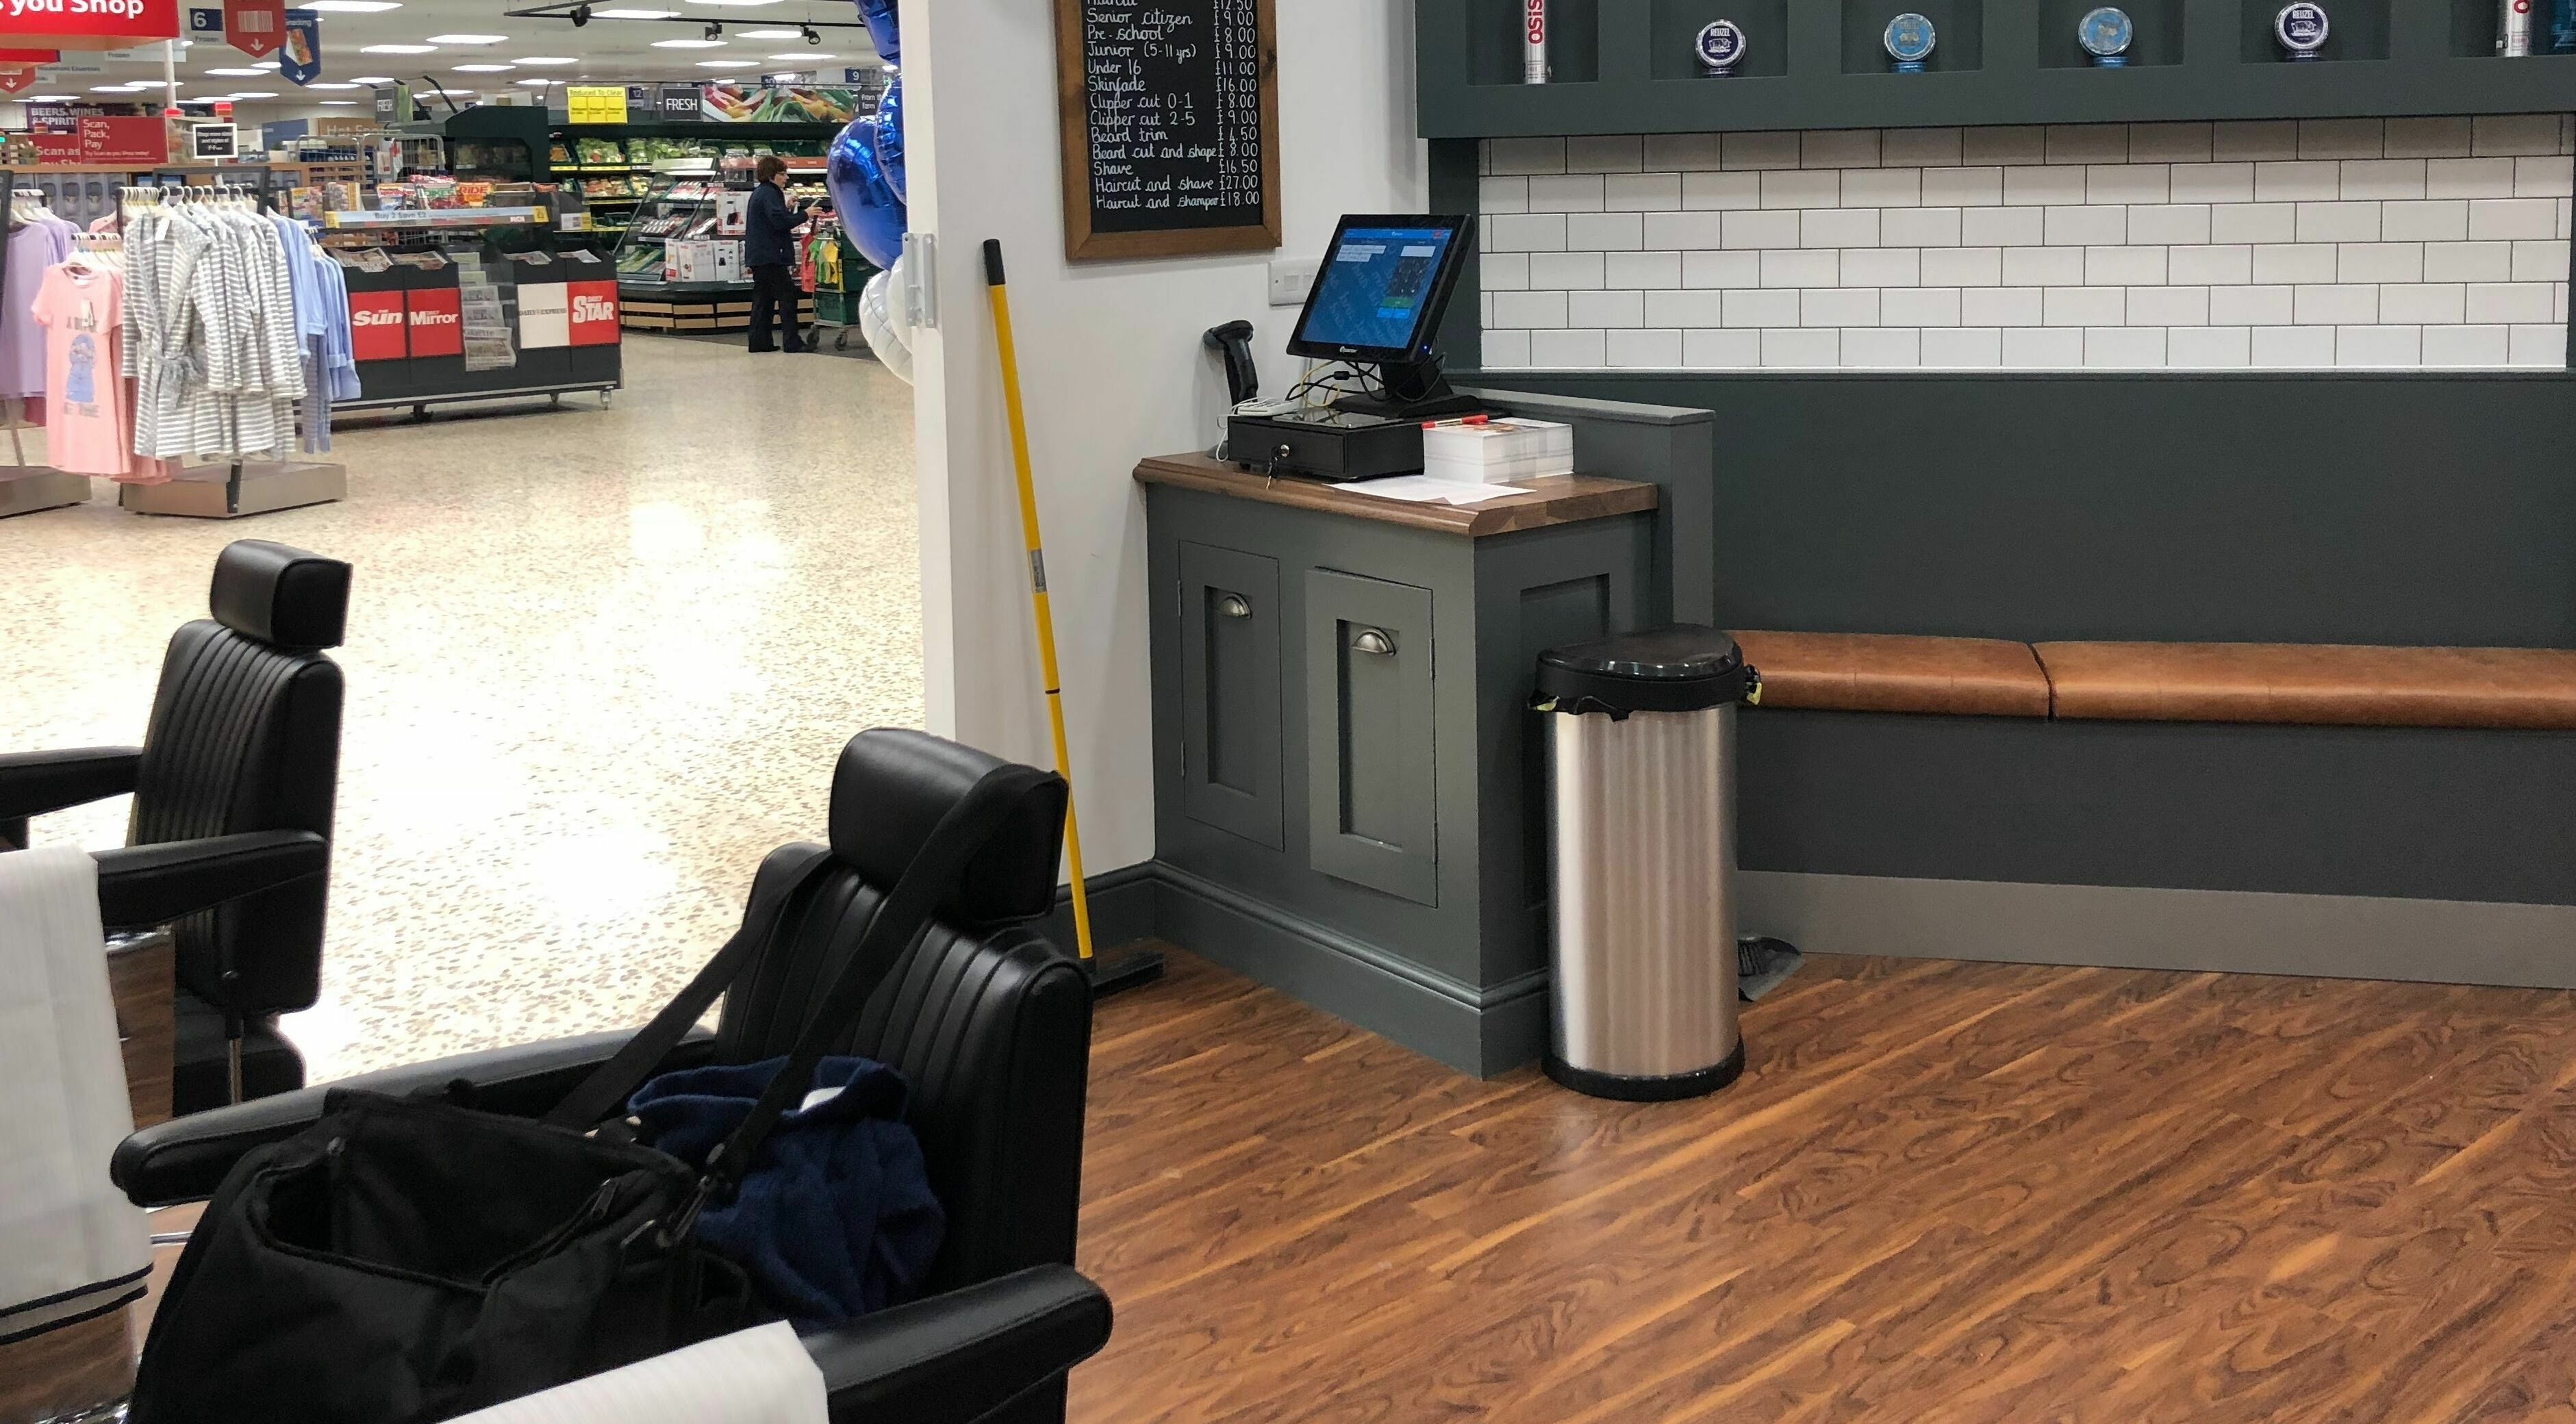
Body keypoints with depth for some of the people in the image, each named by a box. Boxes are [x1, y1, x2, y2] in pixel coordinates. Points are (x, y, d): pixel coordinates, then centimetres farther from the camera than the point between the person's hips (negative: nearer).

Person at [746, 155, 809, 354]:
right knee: (787, 295, -7)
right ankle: (793, 342, -9)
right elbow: (780, 222, -24)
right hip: (770, 256, -10)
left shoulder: (759, 192, 18)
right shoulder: (769, 194, -14)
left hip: (758, 255, 10)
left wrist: (787, 208, 10)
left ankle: (760, 341, 11)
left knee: (763, 298, 11)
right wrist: (804, 214, -17)